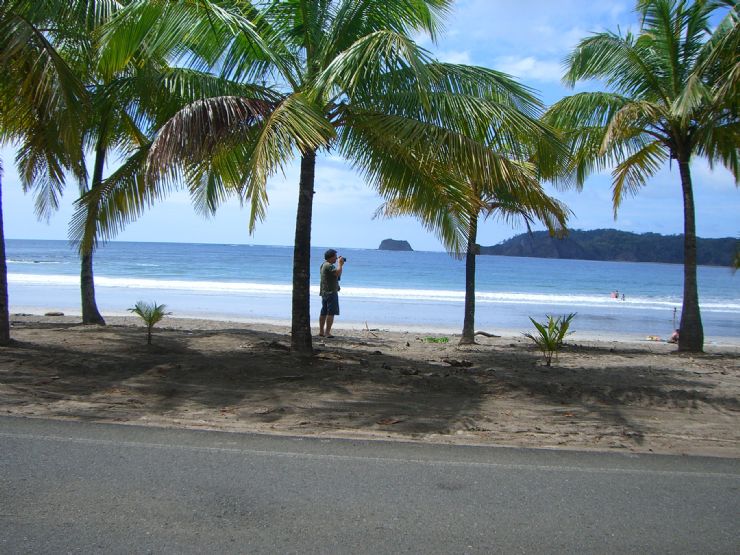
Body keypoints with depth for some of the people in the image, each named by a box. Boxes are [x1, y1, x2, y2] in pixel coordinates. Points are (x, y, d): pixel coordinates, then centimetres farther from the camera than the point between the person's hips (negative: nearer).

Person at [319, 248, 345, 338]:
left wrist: (340, 264, 19)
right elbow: (338, 273, -27)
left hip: (324, 292, 11)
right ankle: (327, 332, -13)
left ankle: (321, 331, 18)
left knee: (324, 312, 13)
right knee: (331, 313, -10)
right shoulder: (329, 266, -16)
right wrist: (340, 264, -14)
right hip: (331, 292, -11)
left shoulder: (324, 265, 17)